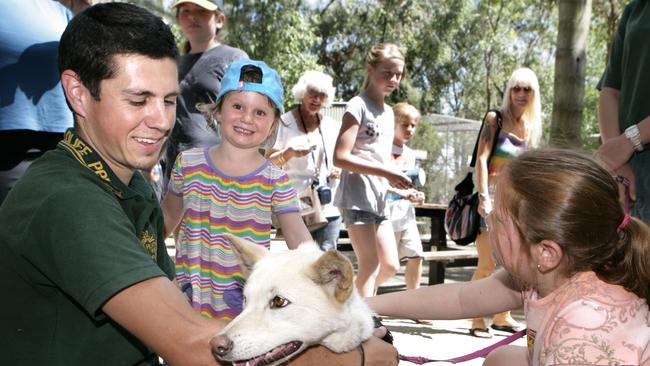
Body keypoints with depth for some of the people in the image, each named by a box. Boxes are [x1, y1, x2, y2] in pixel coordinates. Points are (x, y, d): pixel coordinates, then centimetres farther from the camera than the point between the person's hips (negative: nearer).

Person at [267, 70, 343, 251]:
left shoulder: (333, 126, 14)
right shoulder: (285, 123, 1)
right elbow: (268, 163, -1)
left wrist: (340, 169, 2)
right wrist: (289, 152, -20)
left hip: (329, 208, 4)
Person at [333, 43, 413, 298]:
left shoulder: (388, 112, 16)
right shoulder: (358, 106, -9)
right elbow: (341, 157, -18)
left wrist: (399, 184, 3)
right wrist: (387, 172, -21)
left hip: (379, 198, 8)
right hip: (357, 195, -8)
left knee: (390, 265, 9)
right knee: (371, 265, -10)